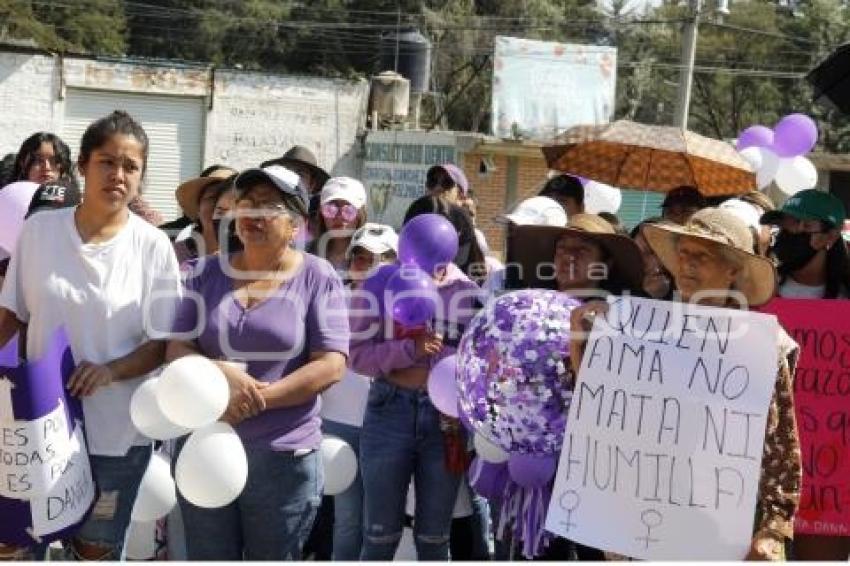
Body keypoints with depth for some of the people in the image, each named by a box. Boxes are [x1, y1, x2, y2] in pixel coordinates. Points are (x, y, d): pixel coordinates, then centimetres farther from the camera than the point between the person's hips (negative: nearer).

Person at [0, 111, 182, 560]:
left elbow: (162, 344, -6)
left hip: (116, 431, -1)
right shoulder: (38, 229, -3)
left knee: (95, 550, 15)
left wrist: (110, 371, -23)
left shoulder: (153, 246, -9)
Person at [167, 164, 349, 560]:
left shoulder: (317, 278, -5)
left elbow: (331, 365, -12)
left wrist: (256, 400, -19)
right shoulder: (208, 273, 5)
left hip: (283, 456, -3)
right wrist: (223, 372, -19)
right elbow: (176, 349, 2)